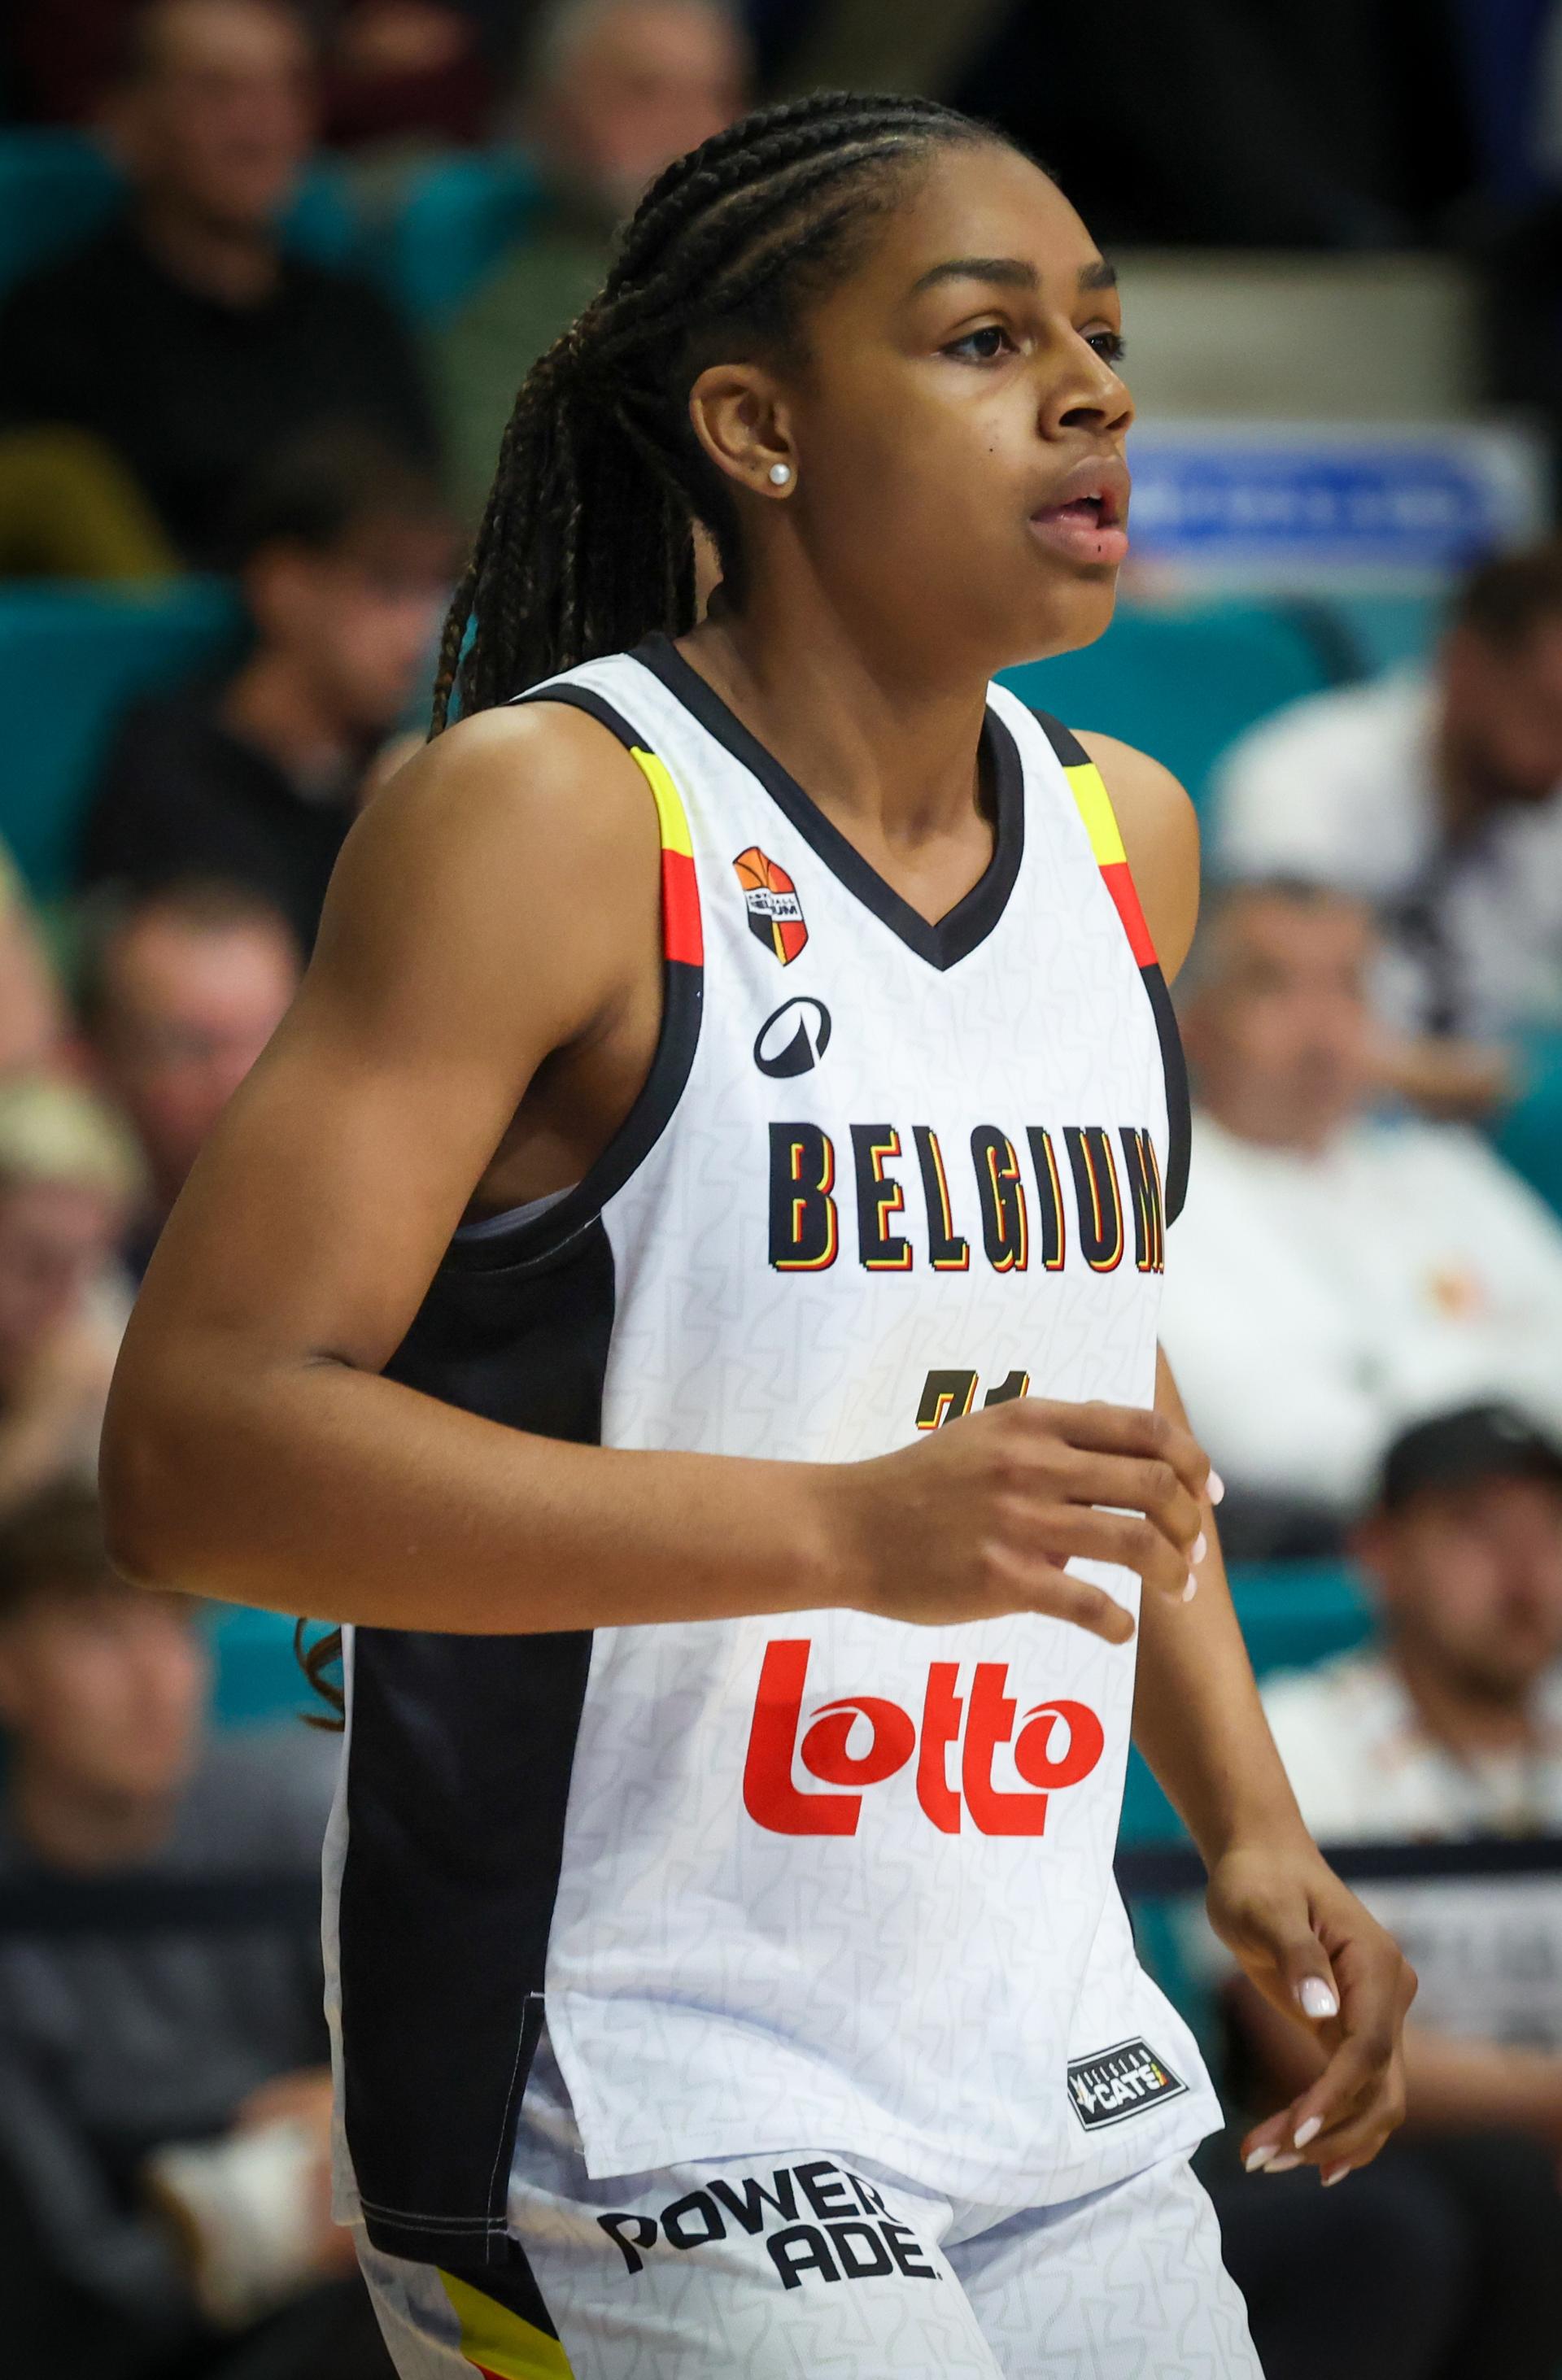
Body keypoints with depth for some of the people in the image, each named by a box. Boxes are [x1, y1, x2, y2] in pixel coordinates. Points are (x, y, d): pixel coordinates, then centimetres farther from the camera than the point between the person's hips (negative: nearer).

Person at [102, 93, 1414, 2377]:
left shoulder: (1122, 838, 11)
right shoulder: (541, 818, -12)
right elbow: (195, 1448, -20)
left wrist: (1247, 1820, 14)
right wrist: (847, 1526, -26)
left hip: (1061, 2102, 7)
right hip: (628, 2108, -7)